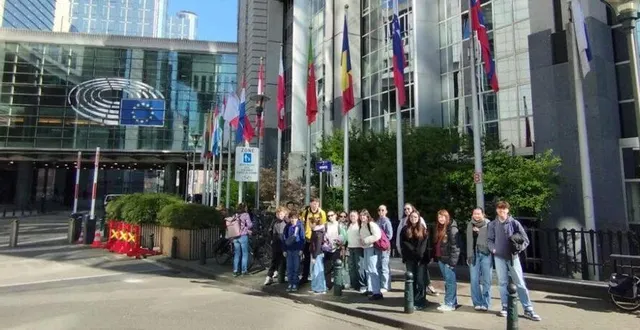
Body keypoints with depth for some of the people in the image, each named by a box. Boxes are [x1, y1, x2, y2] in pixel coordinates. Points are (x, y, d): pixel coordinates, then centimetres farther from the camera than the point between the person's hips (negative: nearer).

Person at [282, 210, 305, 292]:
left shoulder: (300, 226, -4)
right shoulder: (287, 226, 3)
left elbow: (302, 238, -4)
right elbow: (284, 238, 6)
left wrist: (301, 249, -9)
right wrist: (284, 250, 3)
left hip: (297, 250, -2)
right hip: (289, 250, 3)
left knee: (296, 267, 3)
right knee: (289, 267, 5)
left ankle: (295, 284, 12)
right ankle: (290, 283, 15)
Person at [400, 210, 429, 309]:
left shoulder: (423, 229, 8)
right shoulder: (405, 229, 9)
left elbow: (425, 243, -1)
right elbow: (403, 243, 2)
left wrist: (419, 253, -14)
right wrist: (413, 250, -8)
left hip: (421, 258, -1)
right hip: (410, 258, 1)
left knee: (420, 280, -6)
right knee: (411, 280, 4)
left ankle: (420, 301, 3)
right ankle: (412, 301, 13)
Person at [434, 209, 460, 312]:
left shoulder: (452, 228, -10)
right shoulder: (439, 228, 15)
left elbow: (454, 245, -15)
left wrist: (452, 260, -18)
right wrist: (436, 256, 14)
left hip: (448, 259, -8)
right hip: (441, 258, 8)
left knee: (450, 281, -3)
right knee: (448, 281, 14)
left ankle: (449, 304, 1)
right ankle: (453, 302, 22)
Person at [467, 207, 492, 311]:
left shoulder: (488, 224, 0)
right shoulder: (470, 225, 8)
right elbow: (469, 241, 7)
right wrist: (469, 256, 3)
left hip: (486, 254, -2)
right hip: (474, 254, 2)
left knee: (486, 280, 0)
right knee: (474, 280, 1)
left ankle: (486, 304, 9)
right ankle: (477, 303, 11)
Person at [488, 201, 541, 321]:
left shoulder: (514, 223, -2)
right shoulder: (492, 224, 2)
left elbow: (525, 239, 1)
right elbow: (489, 239, 7)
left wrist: (518, 248, -14)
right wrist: (493, 249, -10)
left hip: (513, 257, -1)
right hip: (499, 257, 1)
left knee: (520, 283, 1)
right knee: (503, 283, 8)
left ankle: (528, 310, 8)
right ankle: (505, 308, 17)